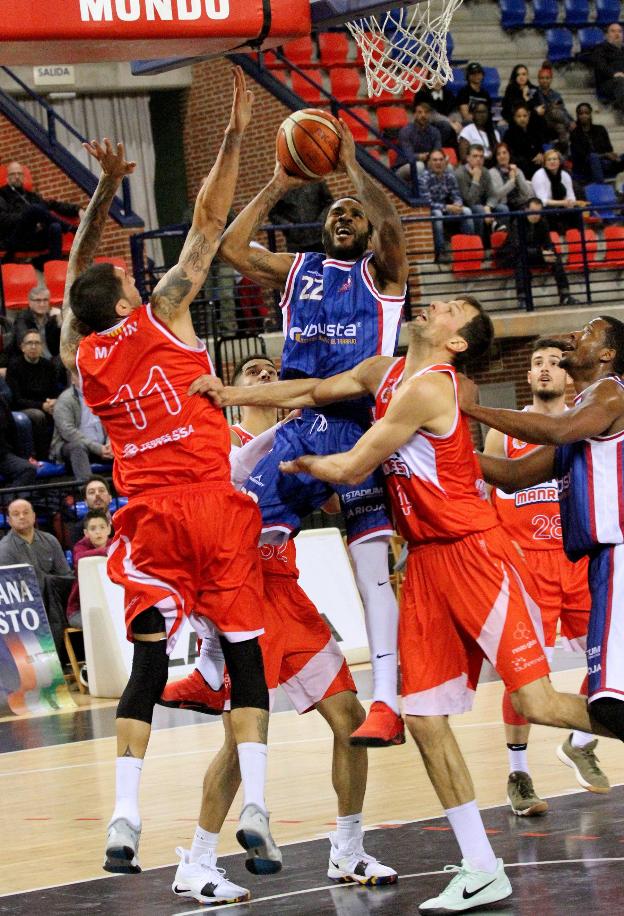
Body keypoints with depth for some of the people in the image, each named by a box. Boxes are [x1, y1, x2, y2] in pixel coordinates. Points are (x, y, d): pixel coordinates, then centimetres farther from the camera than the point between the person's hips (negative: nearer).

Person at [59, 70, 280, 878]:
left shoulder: (78, 356, 7)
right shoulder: (161, 317, -2)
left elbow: (76, 270, 23)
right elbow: (209, 223, 0)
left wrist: (105, 189, 20)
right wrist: (233, 138, 3)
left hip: (150, 516, 3)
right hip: (216, 507, -3)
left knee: (149, 662, 5)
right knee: (245, 656, 1)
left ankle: (124, 815, -7)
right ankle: (254, 807, -10)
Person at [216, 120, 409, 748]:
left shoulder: (381, 271, 7)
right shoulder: (296, 270, 19)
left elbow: (390, 226, -15)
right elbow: (232, 248, 5)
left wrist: (351, 165, -10)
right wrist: (279, 184, 4)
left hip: (362, 426, -4)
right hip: (301, 425, 4)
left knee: (373, 566, -10)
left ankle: (387, 703, -14)